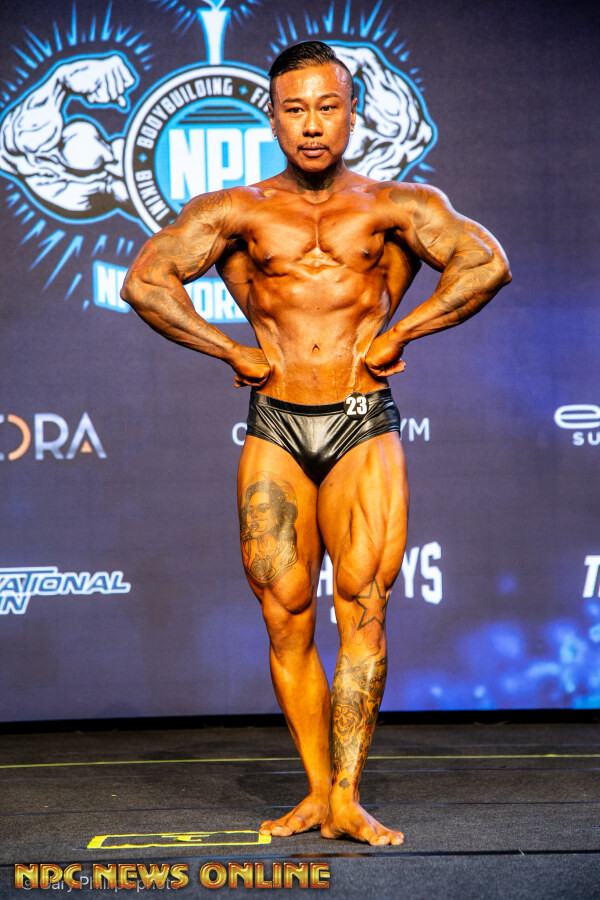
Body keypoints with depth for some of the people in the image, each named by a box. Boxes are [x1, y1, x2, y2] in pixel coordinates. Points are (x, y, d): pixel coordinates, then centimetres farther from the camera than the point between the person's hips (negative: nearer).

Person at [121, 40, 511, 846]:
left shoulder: (393, 207, 7)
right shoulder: (236, 213, 9)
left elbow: (487, 264, -3)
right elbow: (144, 281, 3)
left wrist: (397, 333, -6)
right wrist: (231, 351, -1)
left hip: (364, 427, -1)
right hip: (274, 427, 2)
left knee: (363, 606, -9)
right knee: (286, 618, 0)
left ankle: (346, 800, -6)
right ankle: (316, 793, 10)